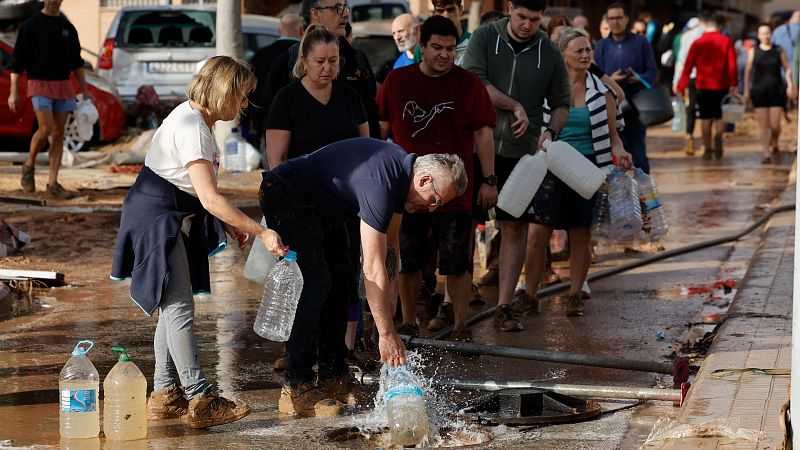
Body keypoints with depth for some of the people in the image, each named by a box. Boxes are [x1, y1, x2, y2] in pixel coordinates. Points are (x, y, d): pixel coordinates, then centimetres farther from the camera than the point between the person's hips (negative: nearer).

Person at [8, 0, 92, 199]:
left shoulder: (68, 27, 12)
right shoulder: (31, 25, -3)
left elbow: (76, 61, 19)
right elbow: (18, 60, -4)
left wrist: (85, 89, 13)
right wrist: (13, 92, -8)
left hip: (63, 86, 5)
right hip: (39, 85, -5)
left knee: (58, 134, 1)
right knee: (46, 129, -18)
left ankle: (53, 185, 2)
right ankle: (29, 167, 8)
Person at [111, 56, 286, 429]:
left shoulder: (193, 118, 9)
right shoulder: (193, 129, -22)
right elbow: (210, 199, -27)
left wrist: (229, 225, 9)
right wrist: (261, 233, -25)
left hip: (174, 218, 11)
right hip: (157, 218, -11)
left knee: (172, 307, 11)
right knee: (178, 307, -10)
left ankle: (165, 395, 15)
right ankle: (200, 400, -10)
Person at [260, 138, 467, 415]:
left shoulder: (403, 169, 0)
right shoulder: (379, 183, -31)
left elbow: (390, 246, 9)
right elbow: (373, 269, -30)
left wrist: (389, 315, 4)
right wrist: (387, 335, -27)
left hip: (315, 206, 11)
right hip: (286, 197, -11)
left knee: (341, 278, 8)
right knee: (316, 283, -17)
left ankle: (333, 379, 12)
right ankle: (296, 389, -16)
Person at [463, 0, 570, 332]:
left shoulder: (550, 55, 5)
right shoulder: (484, 38, -1)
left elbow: (561, 104, 13)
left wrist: (550, 131, -6)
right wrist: (515, 107, -14)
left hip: (521, 152, 2)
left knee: (515, 227, 1)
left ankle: (504, 307, 5)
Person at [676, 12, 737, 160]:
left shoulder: (697, 43, 1)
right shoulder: (726, 41, -1)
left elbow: (688, 66, 0)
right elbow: (732, 64, -9)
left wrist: (681, 87, 3)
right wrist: (733, 84, -7)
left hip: (703, 86, 1)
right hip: (722, 86, 0)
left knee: (706, 118, 9)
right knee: (720, 117, 10)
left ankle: (707, 149, 6)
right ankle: (718, 137, -18)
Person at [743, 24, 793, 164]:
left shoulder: (779, 51, 4)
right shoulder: (753, 52, 3)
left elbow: (787, 69, 7)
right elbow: (748, 71, 7)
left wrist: (790, 85, -5)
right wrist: (746, 90, 4)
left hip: (777, 92, 0)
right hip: (759, 92, 0)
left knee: (775, 124, -4)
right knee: (763, 125, -3)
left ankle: (774, 144, 26)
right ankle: (766, 154, 1)